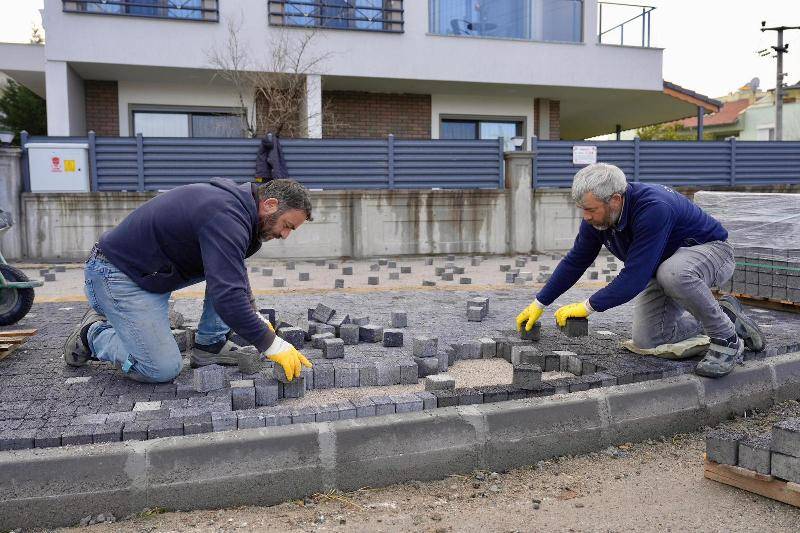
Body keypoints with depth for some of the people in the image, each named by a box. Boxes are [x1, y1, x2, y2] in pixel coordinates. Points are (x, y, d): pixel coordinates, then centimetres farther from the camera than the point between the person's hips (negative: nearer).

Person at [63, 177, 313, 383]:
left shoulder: (234, 202, 3)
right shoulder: (226, 217, -28)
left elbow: (235, 275, 18)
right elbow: (226, 297, -36)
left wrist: (255, 317, 11)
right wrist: (272, 345, -28)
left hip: (157, 270, 9)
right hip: (118, 272, -9)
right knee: (163, 370, -14)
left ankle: (209, 345, 7)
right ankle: (93, 335, 10)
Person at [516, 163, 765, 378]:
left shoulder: (653, 209, -37)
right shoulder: (596, 217, -13)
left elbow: (635, 276, -38)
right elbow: (574, 261, -1)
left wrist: (589, 307, -32)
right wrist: (539, 304, -2)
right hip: (662, 267, 8)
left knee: (673, 273, -42)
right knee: (647, 341, -3)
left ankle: (728, 340, -19)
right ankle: (724, 314, 16)